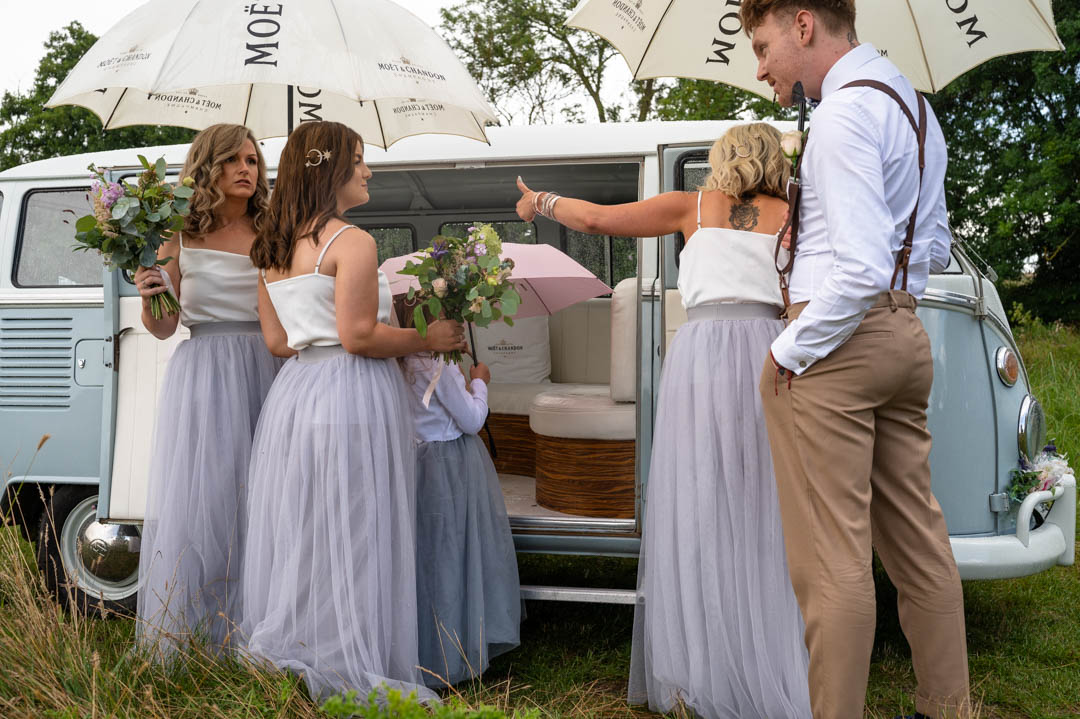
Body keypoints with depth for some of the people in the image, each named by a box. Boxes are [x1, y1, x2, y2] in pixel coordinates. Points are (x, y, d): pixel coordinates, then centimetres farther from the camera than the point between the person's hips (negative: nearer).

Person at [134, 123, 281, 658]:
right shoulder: (180, 238, 5)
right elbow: (163, 329, 7)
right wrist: (148, 297, -11)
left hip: (262, 374, 1)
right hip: (200, 377, -1)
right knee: (196, 499, 1)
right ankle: (186, 644, 12)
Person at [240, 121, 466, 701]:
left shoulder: (272, 250, 13)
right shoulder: (352, 243, -12)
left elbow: (276, 340, 14)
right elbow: (358, 336, -17)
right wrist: (429, 340, -4)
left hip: (292, 393, 8)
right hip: (351, 397, -8)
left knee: (298, 533, 13)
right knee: (350, 538, -1)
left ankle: (286, 654, 21)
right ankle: (349, 669, 5)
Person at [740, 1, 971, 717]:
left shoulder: (844, 110, -14)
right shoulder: (917, 107, 17)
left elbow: (862, 269, -22)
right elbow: (935, 248, 25)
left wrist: (790, 352, -14)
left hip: (837, 337, -10)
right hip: (906, 335, 10)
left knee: (831, 558, -5)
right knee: (918, 537, 15)